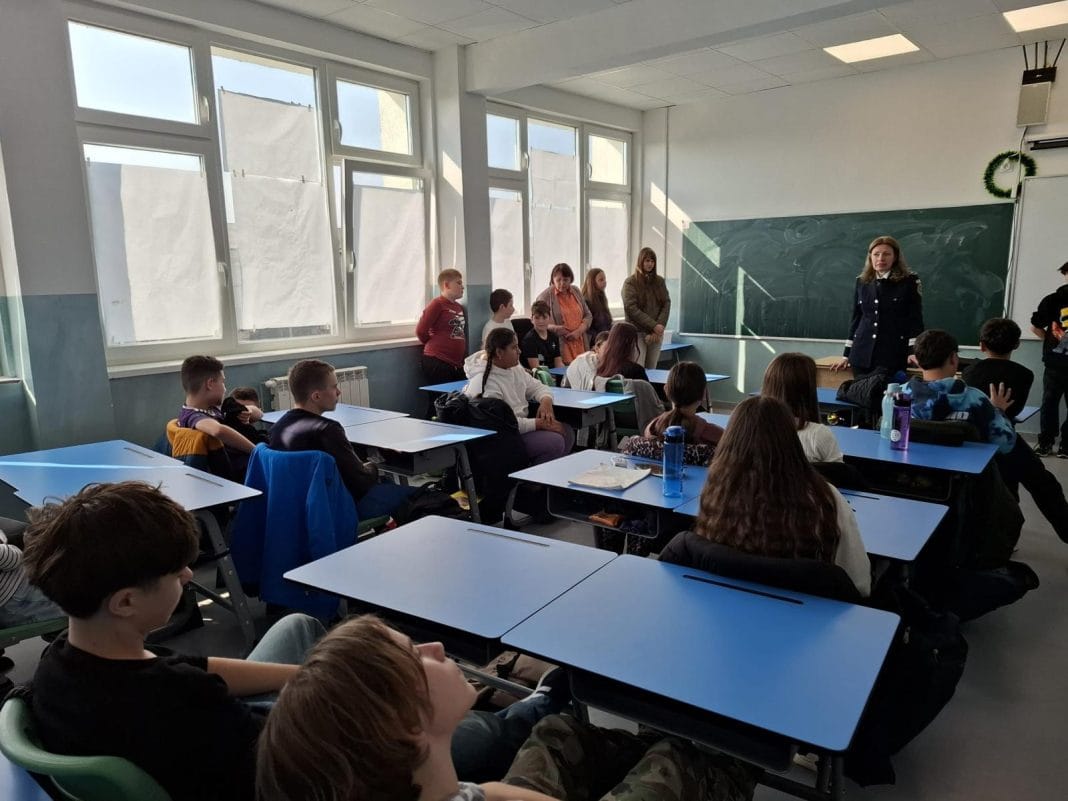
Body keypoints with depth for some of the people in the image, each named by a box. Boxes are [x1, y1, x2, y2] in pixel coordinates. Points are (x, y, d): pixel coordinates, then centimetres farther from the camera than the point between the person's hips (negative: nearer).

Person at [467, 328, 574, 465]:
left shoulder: (516, 370, 8)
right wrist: (539, 423, -24)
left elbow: (538, 387, 17)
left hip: (522, 426, 10)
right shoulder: (484, 383, -22)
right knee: (554, 441, -21)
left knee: (567, 431, -1)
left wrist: (546, 401, -8)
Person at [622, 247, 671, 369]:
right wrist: (654, 326, -14)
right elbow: (631, 308, -10)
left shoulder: (659, 281, 12)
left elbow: (666, 304, 6)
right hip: (637, 332, -4)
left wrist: (659, 327, -9)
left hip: (656, 333, 4)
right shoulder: (630, 282, -1)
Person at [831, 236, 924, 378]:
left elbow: (915, 319, -1)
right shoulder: (862, 282, 11)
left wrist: (913, 352, -9)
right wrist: (846, 355, 13)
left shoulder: (909, 281, 1)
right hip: (862, 356, 3)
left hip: (893, 356, -3)